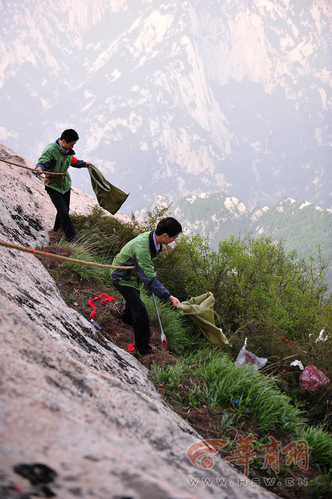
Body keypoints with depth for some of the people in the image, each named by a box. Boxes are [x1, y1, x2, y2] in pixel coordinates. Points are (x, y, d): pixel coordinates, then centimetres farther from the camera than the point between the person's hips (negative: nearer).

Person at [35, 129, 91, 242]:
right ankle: (72, 238, -9)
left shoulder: (67, 151, 3)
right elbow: (42, 161, -33)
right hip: (53, 186, -8)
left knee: (65, 211, 16)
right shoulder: (50, 150, -23)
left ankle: (57, 230, 42)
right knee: (63, 212, -14)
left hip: (65, 184, 8)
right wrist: (39, 168, -56)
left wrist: (84, 164, 35)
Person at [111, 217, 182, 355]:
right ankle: (143, 349, 2)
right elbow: (149, 279, -40)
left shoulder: (151, 236, -14)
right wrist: (169, 297, -40)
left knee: (134, 298, 33)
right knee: (140, 311, -11)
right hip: (122, 279, -9)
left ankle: (127, 317, 65)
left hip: (133, 275, 9)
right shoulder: (141, 249, -42)